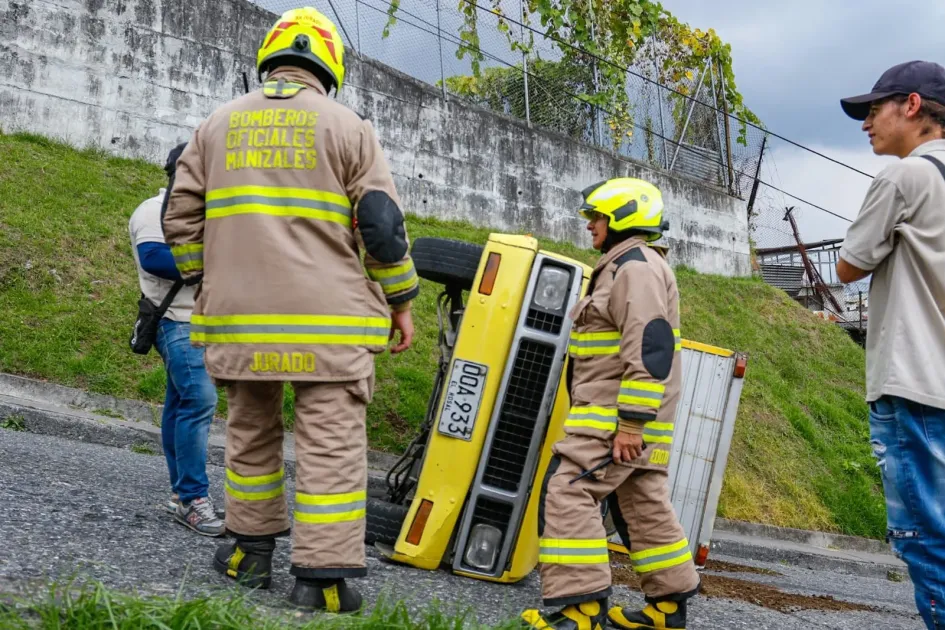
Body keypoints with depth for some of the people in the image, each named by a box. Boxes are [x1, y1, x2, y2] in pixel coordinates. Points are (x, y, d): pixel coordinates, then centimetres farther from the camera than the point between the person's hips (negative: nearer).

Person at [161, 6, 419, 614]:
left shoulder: (219, 124, 13)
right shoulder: (346, 126, 1)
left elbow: (181, 217, 13)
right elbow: (381, 223, -3)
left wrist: (206, 285, 24)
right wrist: (401, 300, 6)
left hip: (240, 315, 4)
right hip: (329, 318, -4)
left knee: (252, 431, 18)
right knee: (332, 442, -1)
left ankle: (250, 551, 29)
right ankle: (323, 576, 0)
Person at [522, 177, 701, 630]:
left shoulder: (637, 266, -13)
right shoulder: (622, 268, 22)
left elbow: (648, 350, -23)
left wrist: (630, 423, -26)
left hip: (618, 415, -11)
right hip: (622, 414, 11)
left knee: (568, 493, -14)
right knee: (644, 506, 14)